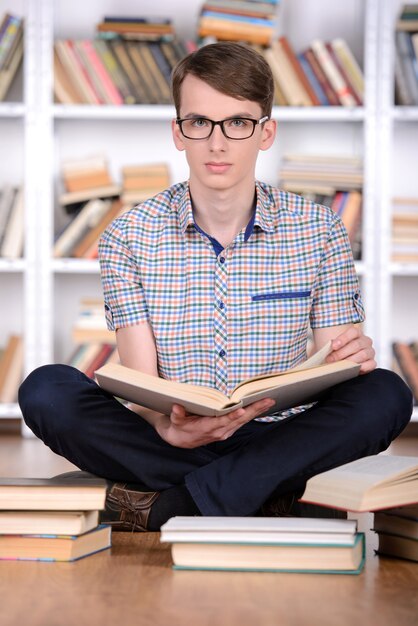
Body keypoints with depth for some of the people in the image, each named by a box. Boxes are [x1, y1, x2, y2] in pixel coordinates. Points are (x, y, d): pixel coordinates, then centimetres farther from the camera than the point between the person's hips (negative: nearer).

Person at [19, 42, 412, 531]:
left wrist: (354, 357, -22)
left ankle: (160, 507, -27)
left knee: (385, 394, -27)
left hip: (278, 446, 1)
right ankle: (261, 500, -24)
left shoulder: (318, 233, 3)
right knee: (46, 390, -25)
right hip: (167, 444, -1)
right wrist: (167, 426, -31)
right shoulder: (130, 237, 0)